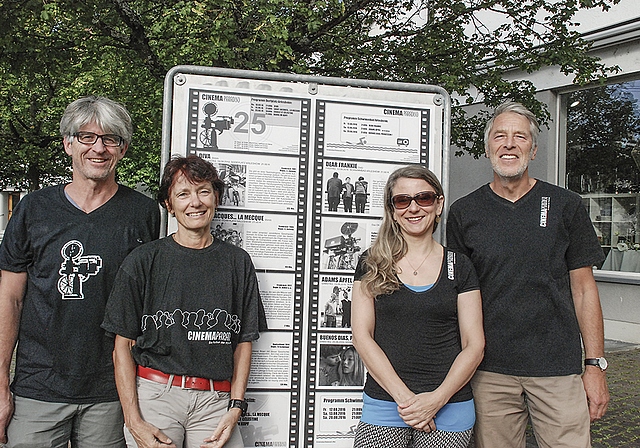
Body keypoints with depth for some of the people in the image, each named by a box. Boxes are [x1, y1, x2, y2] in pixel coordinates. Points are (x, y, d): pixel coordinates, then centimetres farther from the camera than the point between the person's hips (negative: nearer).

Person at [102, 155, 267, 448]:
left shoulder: (238, 263, 6)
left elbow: (244, 341, 9)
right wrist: (133, 421, -6)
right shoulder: (142, 261, 1)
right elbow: (123, 345, 1)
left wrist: (235, 407, -1)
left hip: (214, 401, 2)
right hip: (154, 394, -1)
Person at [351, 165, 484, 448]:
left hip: (448, 408, 0)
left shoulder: (459, 267, 4)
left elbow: (474, 345, 2)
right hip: (383, 402, 0)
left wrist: (437, 399, -10)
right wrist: (404, 397, -11)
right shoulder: (371, 264, 3)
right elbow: (362, 336, -2)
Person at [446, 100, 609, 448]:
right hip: (490, 371, 0)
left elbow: (583, 289, 5)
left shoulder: (565, 206, 3)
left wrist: (595, 365, 0)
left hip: (559, 368, 0)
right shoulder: (463, 213, 3)